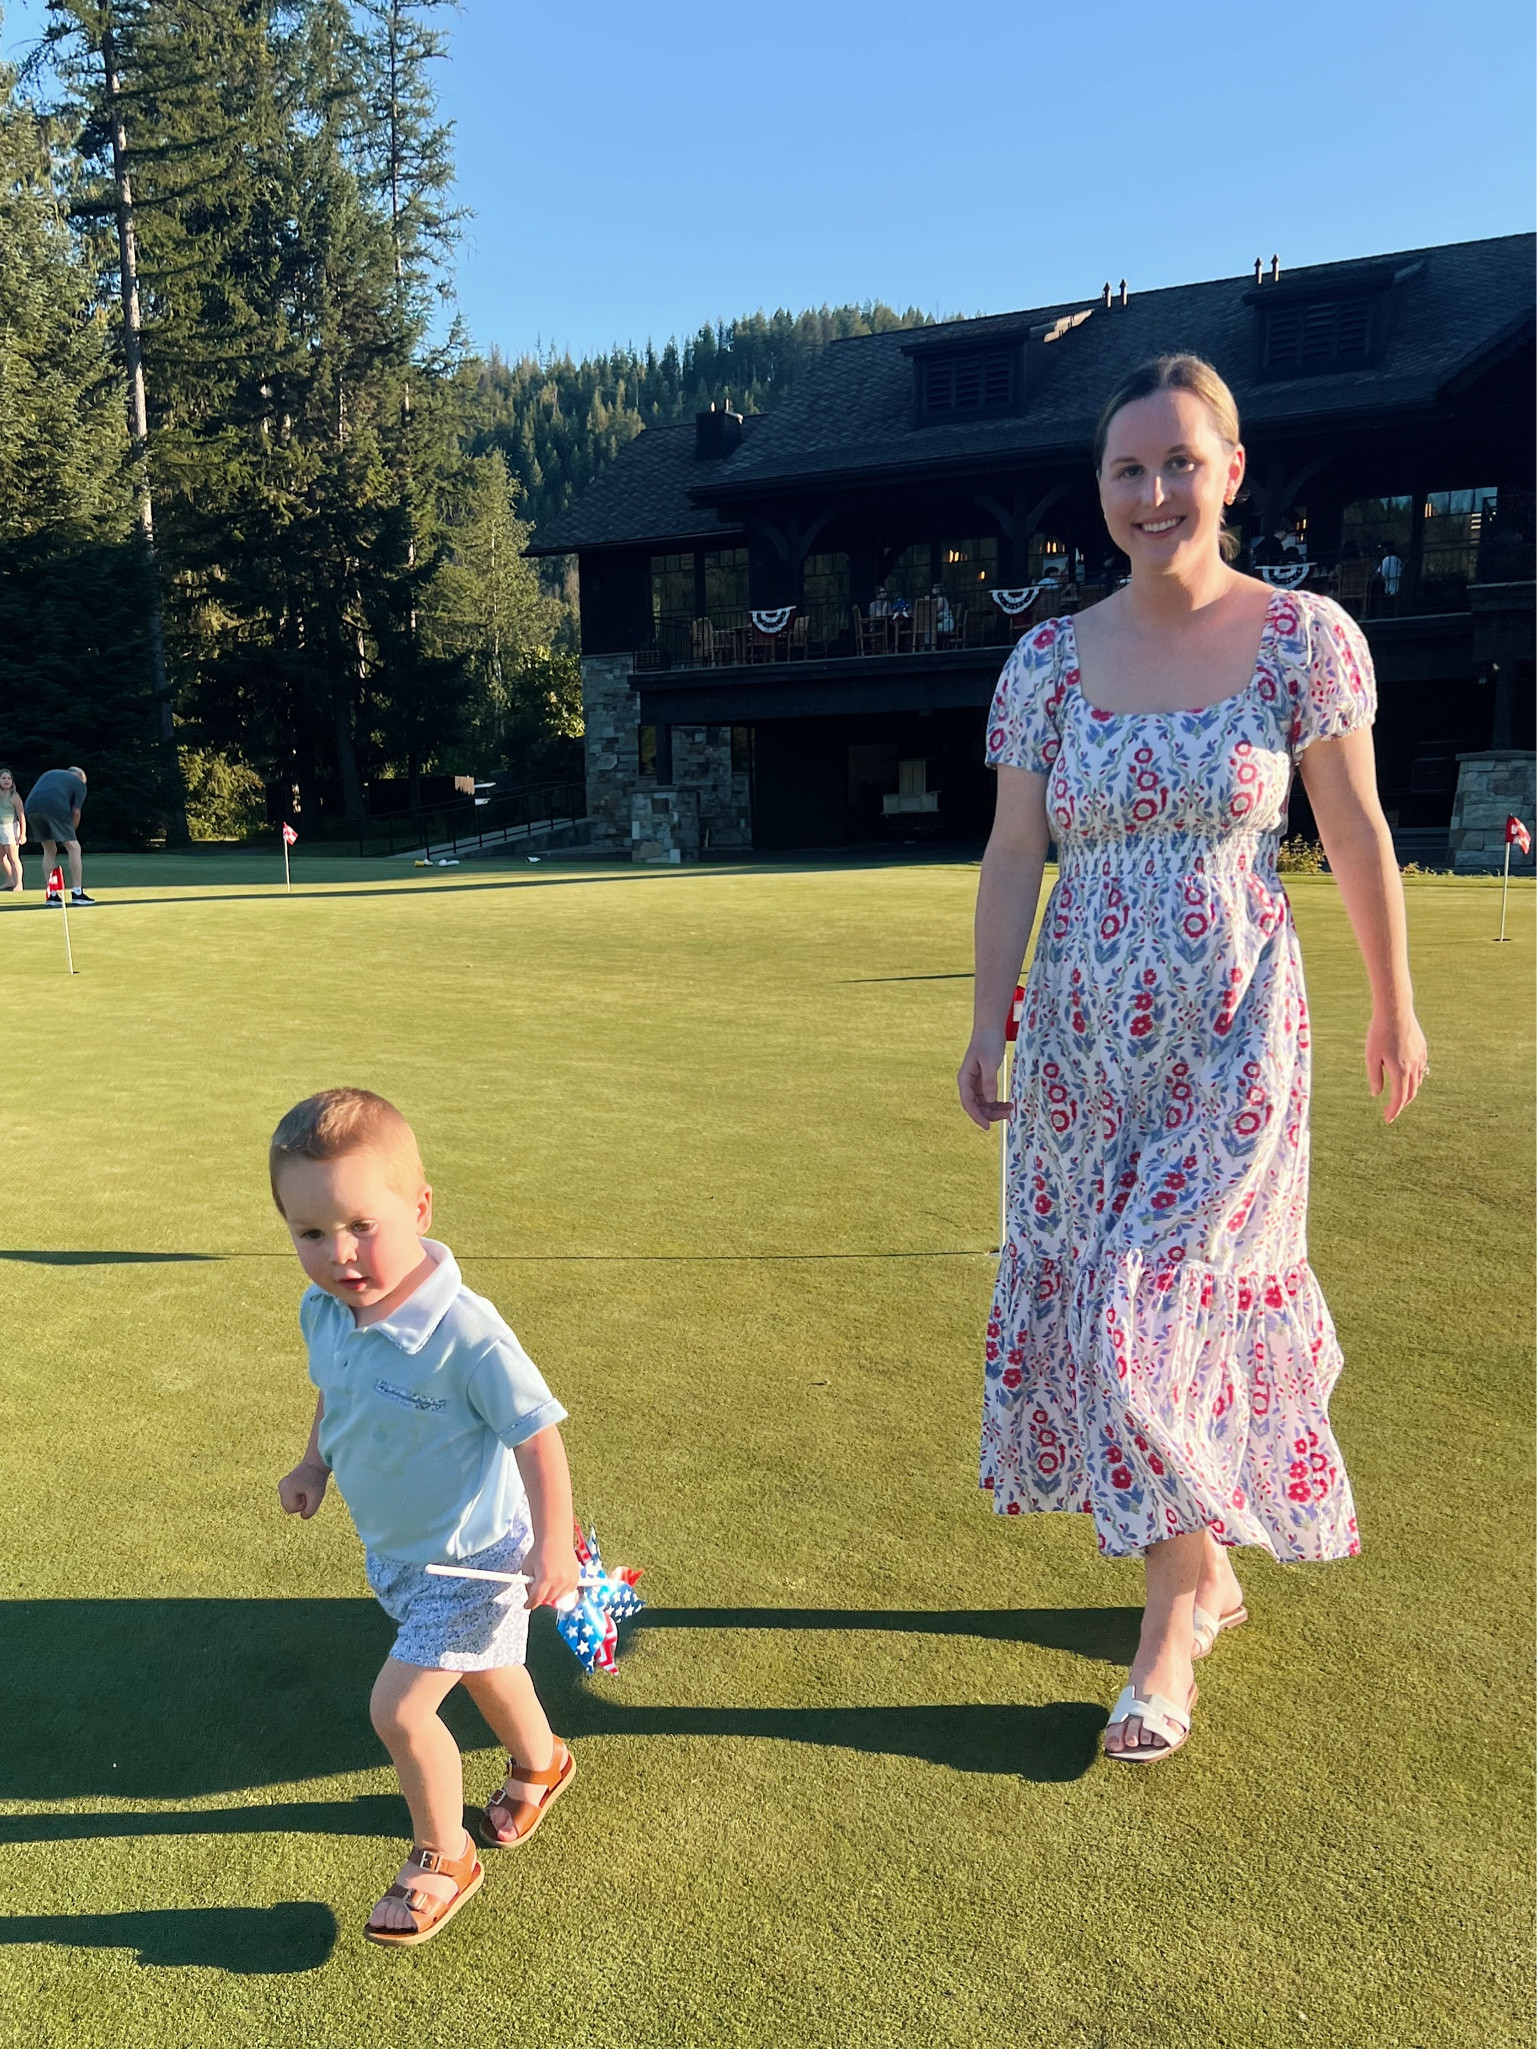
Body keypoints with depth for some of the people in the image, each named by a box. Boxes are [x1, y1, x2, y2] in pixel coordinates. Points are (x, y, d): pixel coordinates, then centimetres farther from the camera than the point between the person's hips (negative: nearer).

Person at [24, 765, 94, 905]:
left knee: (49, 850, 19)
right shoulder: (79, 783, 19)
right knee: (73, 847, 5)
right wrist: (71, 832, 19)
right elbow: (76, 811, 6)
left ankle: (50, 895, 16)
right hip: (56, 808, -5)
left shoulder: (50, 773, 35)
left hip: (32, 806, 6)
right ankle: (77, 893, -2)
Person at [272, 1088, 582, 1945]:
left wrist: (552, 1544, -28)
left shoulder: (464, 1333, -35)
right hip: (391, 1549, 7)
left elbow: (537, 1435, -27)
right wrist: (314, 1463, 6)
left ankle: (443, 1860, 24)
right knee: (480, 1668, 28)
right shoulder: (323, 1312, -13)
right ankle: (540, 1762, 57)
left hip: (468, 1557, -7)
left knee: (399, 1708, -5)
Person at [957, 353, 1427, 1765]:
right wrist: (989, 1027, 1)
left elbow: (1358, 837, 1)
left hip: (1230, 1032, -3)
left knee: (1157, 1313, -6)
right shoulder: (1050, 660, 3)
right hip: (1085, 1033, 4)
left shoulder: (1305, 638, -4)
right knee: (1100, 1310, 9)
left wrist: (1395, 1007, 7)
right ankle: (1208, 1572, 33)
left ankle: (1174, 1620, 17)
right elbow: (1012, 854, 3)